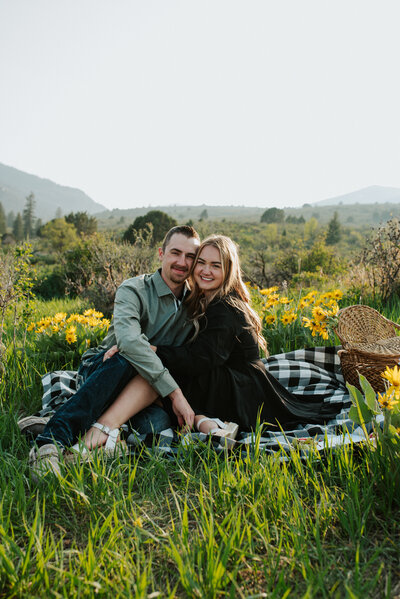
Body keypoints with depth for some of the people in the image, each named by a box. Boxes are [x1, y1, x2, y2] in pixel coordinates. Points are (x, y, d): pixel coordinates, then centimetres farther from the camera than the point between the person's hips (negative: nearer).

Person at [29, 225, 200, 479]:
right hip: (100, 370, -4)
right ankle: (52, 441, -43)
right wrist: (174, 391, -37)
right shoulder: (134, 290, -13)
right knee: (128, 360, -39)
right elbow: (129, 340, -32)